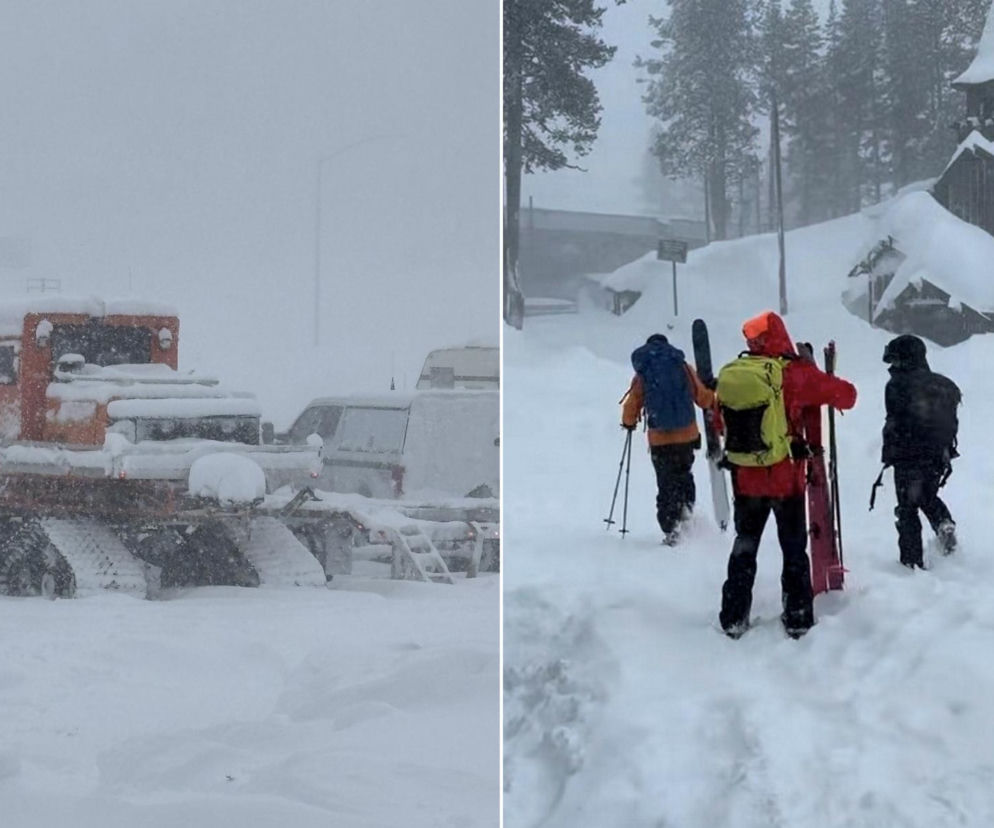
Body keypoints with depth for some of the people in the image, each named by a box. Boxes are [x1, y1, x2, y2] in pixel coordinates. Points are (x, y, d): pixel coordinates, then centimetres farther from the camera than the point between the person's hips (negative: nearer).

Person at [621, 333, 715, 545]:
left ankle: (670, 529, 0)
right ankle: (686, 508, 1)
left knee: (666, 483, 7)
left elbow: (631, 407, 5)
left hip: (659, 439, -1)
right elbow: (703, 398, 5)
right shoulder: (683, 367, 2)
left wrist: (629, 423, 27)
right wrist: (715, 398, 27)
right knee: (684, 474, 22)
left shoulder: (642, 374, 1)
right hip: (687, 434, 1)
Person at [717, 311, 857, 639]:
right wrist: (823, 389, 13)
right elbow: (846, 394, -8)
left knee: (744, 545, 16)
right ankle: (798, 619, 11)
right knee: (794, 548, 10)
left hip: (745, 479, 3)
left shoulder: (730, 375, -2)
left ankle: (733, 618, 16)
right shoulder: (795, 372, -12)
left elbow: (721, 422, 9)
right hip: (787, 477, -3)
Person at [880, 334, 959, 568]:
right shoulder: (944, 385, 9)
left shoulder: (898, 385, -10)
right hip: (938, 456, 6)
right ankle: (944, 522, -4)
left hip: (908, 455, -5)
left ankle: (912, 560, 2)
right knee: (928, 497, 25)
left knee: (908, 507, 3)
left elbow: (894, 423, -14)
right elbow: (951, 423, 12)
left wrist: (888, 452, -6)